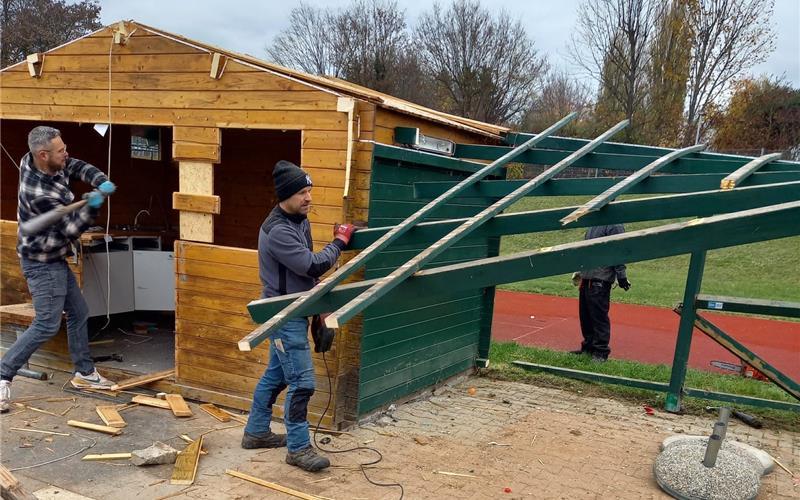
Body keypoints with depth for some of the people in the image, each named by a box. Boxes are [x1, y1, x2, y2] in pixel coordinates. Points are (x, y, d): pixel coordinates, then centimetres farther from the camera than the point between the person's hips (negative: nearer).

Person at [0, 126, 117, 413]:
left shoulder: (32, 161, -6)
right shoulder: (39, 193, -30)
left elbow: (77, 167, 7)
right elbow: (71, 229, -22)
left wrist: (101, 182, -10)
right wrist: (93, 207, -34)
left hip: (54, 260, 10)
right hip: (42, 263, -10)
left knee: (78, 313, 16)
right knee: (47, 325, -9)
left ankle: (84, 373, 27)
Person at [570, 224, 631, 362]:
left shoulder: (614, 226, -13)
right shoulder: (593, 225, 14)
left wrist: (621, 276, -16)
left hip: (600, 280, -9)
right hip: (586, 278, 9)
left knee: (599, 316, -3)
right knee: (585, 315, 15)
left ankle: (601, 352, 7)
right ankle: (588, 347, 28)